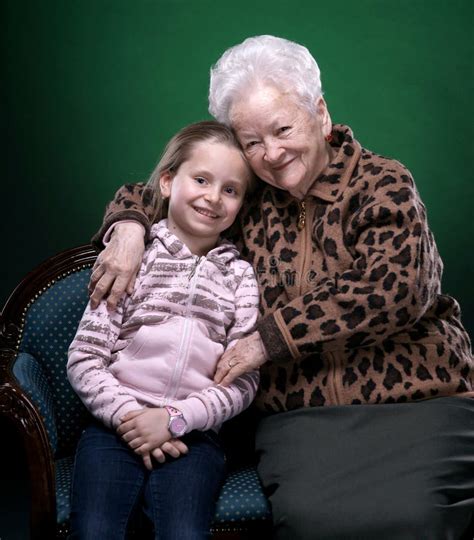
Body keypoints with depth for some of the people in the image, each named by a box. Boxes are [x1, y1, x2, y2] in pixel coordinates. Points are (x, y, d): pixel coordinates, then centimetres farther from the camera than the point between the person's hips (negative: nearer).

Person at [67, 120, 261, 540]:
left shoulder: (239, 276, 8)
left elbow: (243, 381, 1)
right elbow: (84, 359, 2)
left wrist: (174, 419, -9)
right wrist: (126, 414, -10)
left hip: (192, 434, 1)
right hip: (116, 426, 0)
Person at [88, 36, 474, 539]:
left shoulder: (382, 185, 1)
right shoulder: (248, 198, 11)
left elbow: (394, 289, -14)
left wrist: (269, 338, -14)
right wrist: (129, 227, -2)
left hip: (415, 400, -1)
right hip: (299, 415, 2)